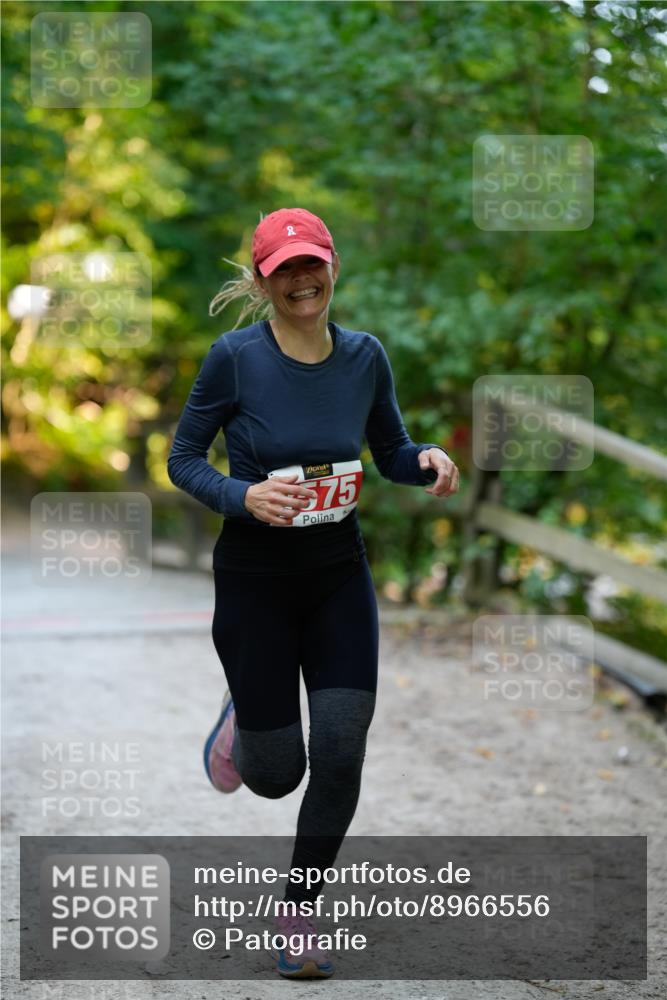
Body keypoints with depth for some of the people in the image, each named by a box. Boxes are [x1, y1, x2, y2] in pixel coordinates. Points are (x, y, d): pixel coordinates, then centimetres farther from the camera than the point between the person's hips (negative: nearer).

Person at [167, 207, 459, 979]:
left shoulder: (365, 357, -4)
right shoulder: (235, 357, -14)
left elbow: (390, 452, 8)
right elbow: (182, 459, -7)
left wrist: (428, 461, -15)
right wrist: (244, 496, -25)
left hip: (339, 576, 3)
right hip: (254, 578, -2)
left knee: (340, 755, -6)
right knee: (276, 775, 4)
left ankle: (299, 912, 17)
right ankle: (242, 715, 42)